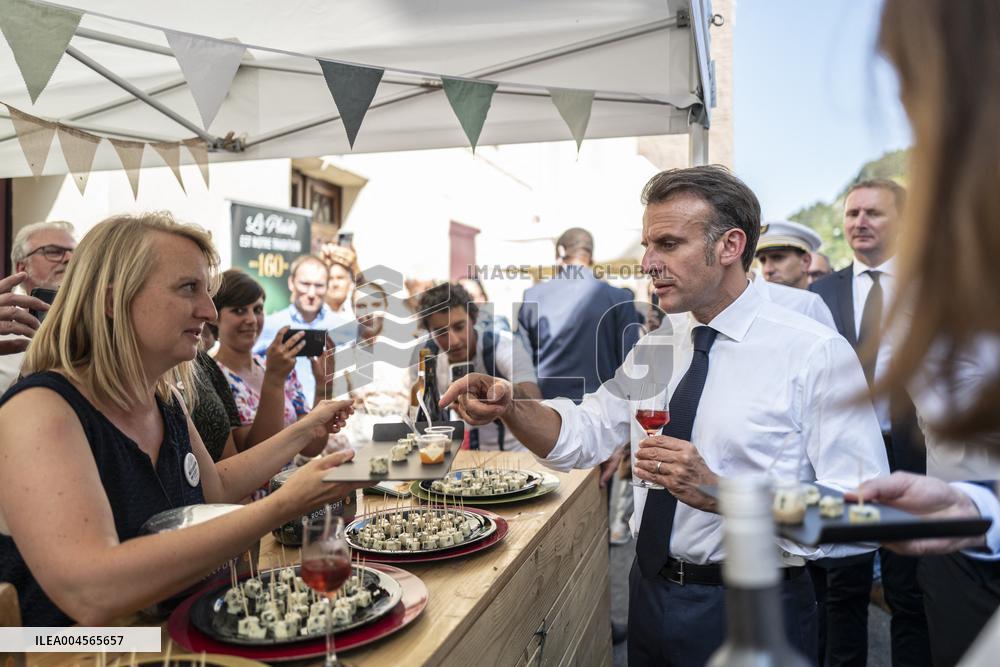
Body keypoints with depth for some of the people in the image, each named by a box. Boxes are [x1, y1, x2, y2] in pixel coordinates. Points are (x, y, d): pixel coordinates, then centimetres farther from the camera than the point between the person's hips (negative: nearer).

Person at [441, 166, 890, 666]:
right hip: (650, 595, 5)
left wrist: (719, 493, -30)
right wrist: (508, 408, -14)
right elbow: (582, 436, 5)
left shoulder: (816, 353, -17)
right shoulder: (654, 349, 3)